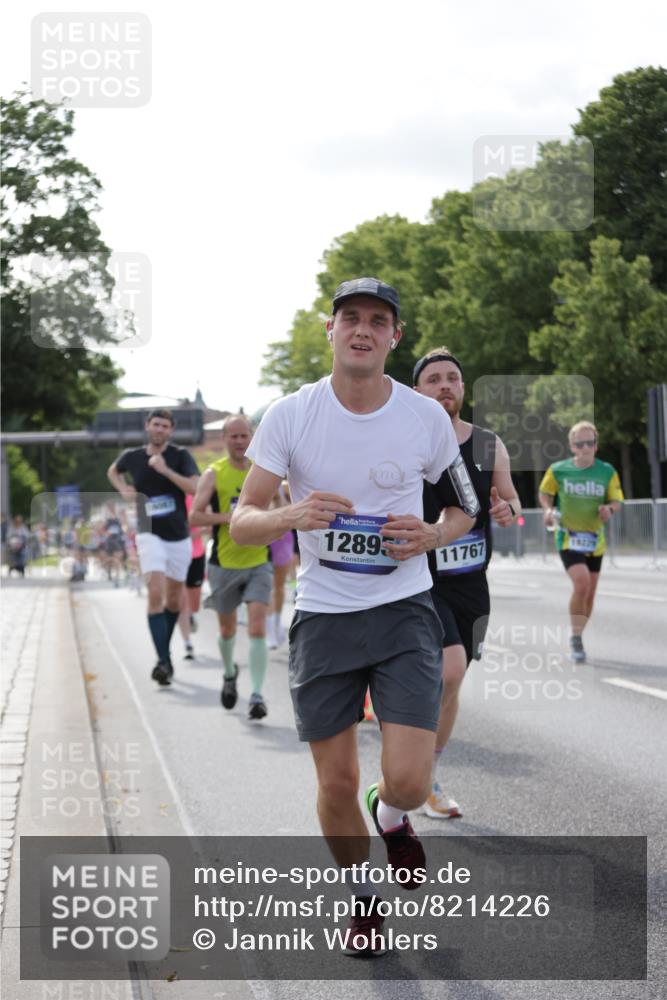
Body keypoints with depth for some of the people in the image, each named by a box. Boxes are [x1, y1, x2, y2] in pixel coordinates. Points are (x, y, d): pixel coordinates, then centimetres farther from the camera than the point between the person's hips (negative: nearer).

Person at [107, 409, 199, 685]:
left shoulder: (180, 456, -5)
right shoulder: (132, 456, 2)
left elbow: (197, 488, -20)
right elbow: (113, 471, 25)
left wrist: (165, 470, -26)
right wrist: (123, 489, 5)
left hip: (179, 537, 1)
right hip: (150, 535, -1)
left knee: (173, 599, 12)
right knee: (156, 594, -18)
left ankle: (165, 651, 33)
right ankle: (163, 661, -22)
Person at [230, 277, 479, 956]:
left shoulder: (427, 418, -3)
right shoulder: (289, 415, -5)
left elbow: (468, 509, 12)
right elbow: (241, 523, -3)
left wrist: (431, 536, -10)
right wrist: (292, 516, -25)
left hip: (404, 611, 0)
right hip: (322, 615, 0)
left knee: (409, 781, -12)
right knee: (337, 784, 5)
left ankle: (390, 817, 27)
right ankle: (363, 894, 33)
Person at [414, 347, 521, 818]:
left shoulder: (489, 445, 5)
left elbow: (511, 500, 15)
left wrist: (508, 509, -8)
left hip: (471, 584, 5)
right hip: (420, 581, -5)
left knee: (448, 685, 13)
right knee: (450, 669, -24)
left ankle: (429, 781, 30)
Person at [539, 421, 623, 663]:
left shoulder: (607, 472, -2)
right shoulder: (558, 470, -6)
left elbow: (616, 501, 5)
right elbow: (545, 494, 9)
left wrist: (609, 509, -18)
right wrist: (548, 509, -11)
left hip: (595, 539, 4)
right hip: (568, 537, -3)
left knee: (589, 592, 11)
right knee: (581, 582, -24)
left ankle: (577, 638, 31)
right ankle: (575, 638, -9)